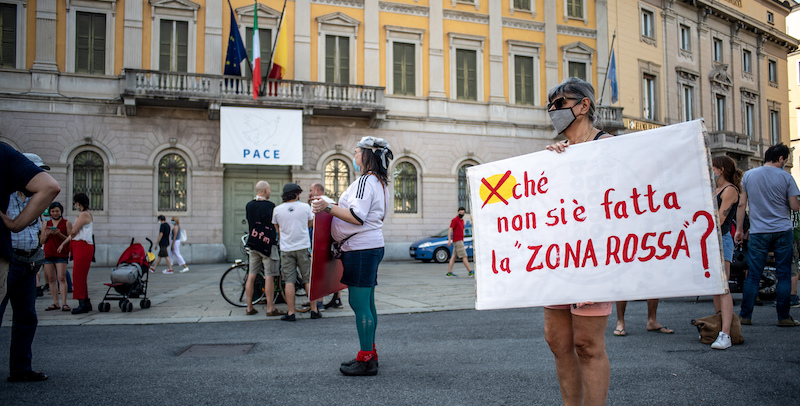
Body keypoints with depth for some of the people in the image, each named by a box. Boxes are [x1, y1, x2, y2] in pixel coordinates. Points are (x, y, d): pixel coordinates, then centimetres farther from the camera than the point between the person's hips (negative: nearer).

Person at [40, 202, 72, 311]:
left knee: (61, 278, -12)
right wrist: (46, 234, -5)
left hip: (61, 254, -5)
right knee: (51, 279, 4)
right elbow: (41, 241, 15)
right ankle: (55, 303, 9)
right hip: (48, 254, 5)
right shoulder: (46, 224, 16)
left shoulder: (67, 223, 4)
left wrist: (59, 234, -16)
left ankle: (64, 303, -15)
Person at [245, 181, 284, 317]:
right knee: (269, 276, -3)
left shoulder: (249, 205, 7)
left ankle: (249, 307, 14)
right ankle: (270, 308, -1)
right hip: (267, 244, -7)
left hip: (253, 244, 7)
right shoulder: (270, 206, -12)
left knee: (251, 275, 9)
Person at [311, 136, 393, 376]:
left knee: (359, 304, -6)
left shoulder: (365, 180, -14)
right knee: (366, 304, 15)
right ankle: (370, 353, 23)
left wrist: (328, 208, -20)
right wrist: (333, 207, 27)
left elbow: (357, 217, -23)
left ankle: (366, 361, -1)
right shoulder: (380, 183, 18)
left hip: (361, 248, -11)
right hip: (373, 246, 11)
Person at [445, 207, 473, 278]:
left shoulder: (462, 220, 17)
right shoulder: (455, 220, -8)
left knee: (454, 256, 6)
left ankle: (449, 273, 6)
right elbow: (450, 229, -13)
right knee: (464, 256, -8)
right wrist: (449, 240, -20)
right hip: (457, 241, -9)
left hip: (460, 241, 9)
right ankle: (470, 272, -7)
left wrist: (462, 240, 21)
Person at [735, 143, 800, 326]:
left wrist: (739, 229, 9)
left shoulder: (748, 175, 4)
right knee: (784, 275, 5)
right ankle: (783, 317, 7)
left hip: (758, 232, 1)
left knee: (753, 275, 3)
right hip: (782, 231, -1)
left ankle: (745, 316, 5)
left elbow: (742, 205, 4)